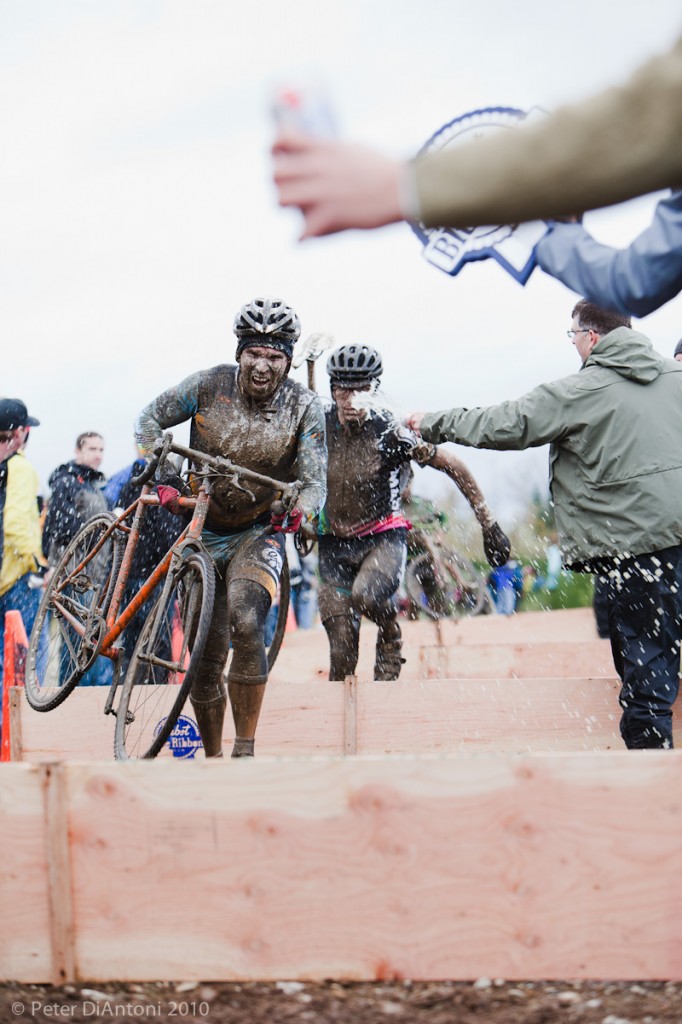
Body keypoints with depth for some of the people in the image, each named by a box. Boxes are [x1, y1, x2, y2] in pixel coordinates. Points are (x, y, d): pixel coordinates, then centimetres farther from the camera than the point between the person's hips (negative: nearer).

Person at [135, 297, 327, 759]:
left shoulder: (304, 407, -12)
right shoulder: (209, 385, -11)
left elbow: (315, 481, -15)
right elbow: (151, 419, 2)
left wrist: (297, 512, -38)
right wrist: (163, 478, -13)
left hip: (260, 533, -2)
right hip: (203, 533, 2)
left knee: (245, 621, -30)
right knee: (206, 658, 1)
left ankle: (245, 749, -21)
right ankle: (212, 760, 19)